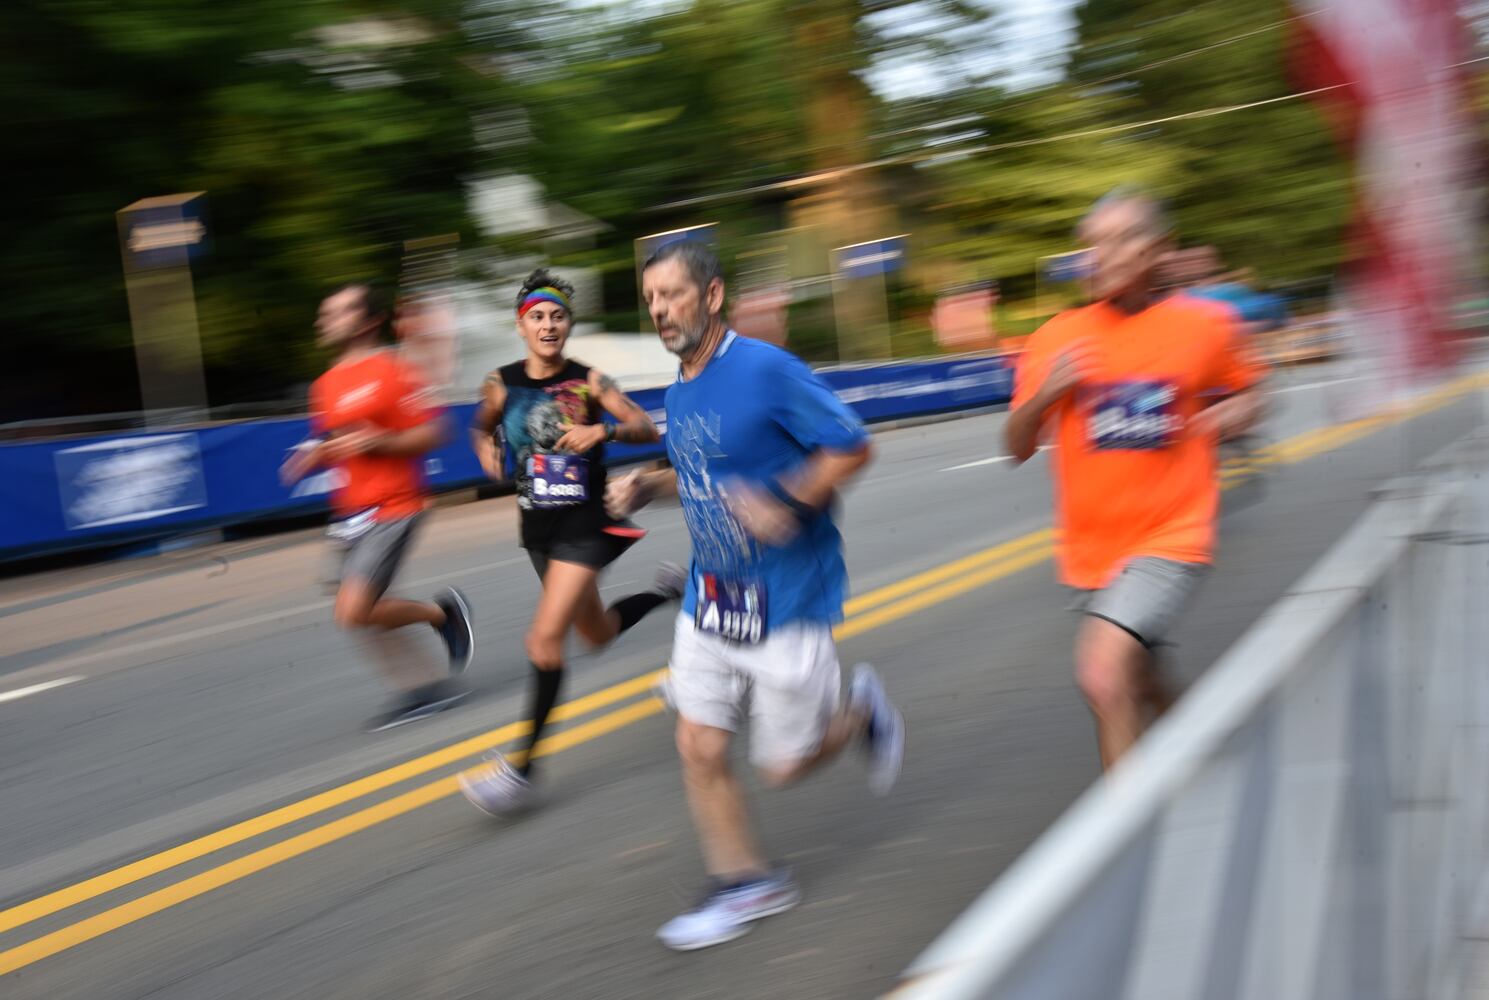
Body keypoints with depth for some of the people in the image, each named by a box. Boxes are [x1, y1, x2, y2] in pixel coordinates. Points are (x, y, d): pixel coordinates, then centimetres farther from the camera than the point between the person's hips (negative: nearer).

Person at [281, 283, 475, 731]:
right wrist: (312, 458, 4)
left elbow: (431, 434, -12)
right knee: (363, 614, 9)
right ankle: (426, 685, 26)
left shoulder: (390, 372, -11)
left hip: (391, 509, -9)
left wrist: (378, 441, -24)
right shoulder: (326, 384, 14)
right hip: (350, 514, 9)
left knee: (353, 612, -17)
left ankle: (442, 611, 5)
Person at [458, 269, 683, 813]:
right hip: (538, 526, 5)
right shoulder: (502, 384, 0)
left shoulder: (589, 381, -8)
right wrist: (487, 451, -3)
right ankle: (667, 590, 50)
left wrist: (602, 431, -22)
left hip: (587, 523, -5)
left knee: (545, 639, -15)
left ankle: (522, 768, -9)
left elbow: (646, 427, -5)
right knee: (600, 633, 19)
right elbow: (480, 426, 18)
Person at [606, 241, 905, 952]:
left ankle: (862, 711, 33)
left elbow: (851, 446, -14)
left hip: (786, 598, -7)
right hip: (709, 600, 7)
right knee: (699, 748, 2)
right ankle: (746, 884, 19)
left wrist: (786, 503, -27)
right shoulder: (679, 392, 8)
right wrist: (648, 487, 6)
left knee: (783, 764, 3)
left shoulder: (767, 370, -17)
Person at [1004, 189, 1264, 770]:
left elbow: (1246, 394, 16)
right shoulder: (1057, 339, -1)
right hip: (1090, 549, 4)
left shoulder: (1205, 325, -3)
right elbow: (1017, 448, 1)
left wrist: (1234, 415, -7)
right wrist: (1046, 395, -18)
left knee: (1103, 674, -24)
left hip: (1169, 540, -4)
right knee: (1141, 690, 20)